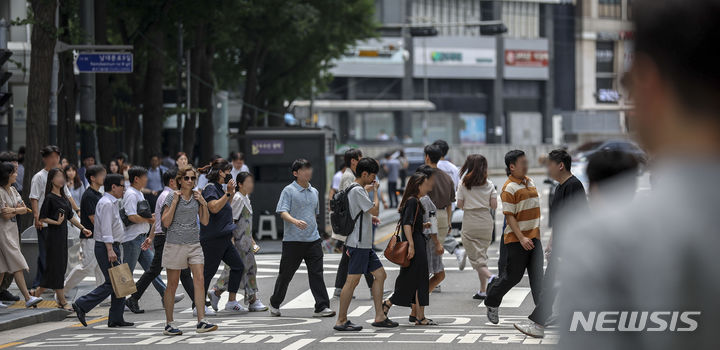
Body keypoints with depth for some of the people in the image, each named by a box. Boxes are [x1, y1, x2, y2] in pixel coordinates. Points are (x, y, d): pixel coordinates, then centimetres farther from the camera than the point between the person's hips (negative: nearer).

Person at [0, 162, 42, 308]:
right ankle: (27, 298, -14)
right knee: (17, 264, -11)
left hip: (12, 230, 8)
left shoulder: (12, 190, 13)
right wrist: (18, 209, -2)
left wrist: (12, 210, -11)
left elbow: (25, 209, 8)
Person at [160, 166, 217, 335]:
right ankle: (169, 324, 10)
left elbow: (205, 222, 10)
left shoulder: (197, 196, 8)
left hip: (194, 244, 4)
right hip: (175, 244, -4)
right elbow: (166, 222, -11)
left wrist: (204, 204, -3)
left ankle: (201, 321, -10)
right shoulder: (172, 197, -5)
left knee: (199, 280, -8)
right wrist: (175, 202, -16)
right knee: (172, 285, 2)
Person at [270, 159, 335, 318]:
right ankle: (275, 304, 24)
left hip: (313, 240, 5)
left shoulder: (314, 192, 14)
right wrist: (295, 221, -32)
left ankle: (321, 307, -6)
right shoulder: (289, 191, -5)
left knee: (317, 273, -4)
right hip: (293, 240, -5)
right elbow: (282, 212, -15)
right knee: (286, 274, 7)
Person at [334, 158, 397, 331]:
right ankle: (341, 321, -6)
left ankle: (379, 317, 12)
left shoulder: (359, 189, 17)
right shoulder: (357, 191, -15)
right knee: (353, 280, -9)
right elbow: (375, 210, -15)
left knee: (380, 275, 11)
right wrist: (375, 191, -4)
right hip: (358, 244, -11)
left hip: (365, 244, 11)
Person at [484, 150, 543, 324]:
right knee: (513, 276, 2)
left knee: (537, 275, -2)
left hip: (534, 238, 7)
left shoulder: (530, 182, 13)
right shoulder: (509, 188, -12)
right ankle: (492, 302, 24)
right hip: (516, 239, -7)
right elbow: (509, 216, -15)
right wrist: (521, 238, -22)